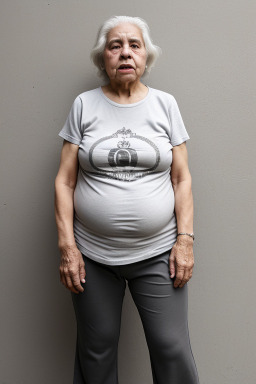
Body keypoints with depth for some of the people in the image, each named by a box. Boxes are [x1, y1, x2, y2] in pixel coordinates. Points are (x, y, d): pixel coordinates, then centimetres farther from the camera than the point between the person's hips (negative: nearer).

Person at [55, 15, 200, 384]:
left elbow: (182, 179, 4)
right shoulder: (84, 105, 3)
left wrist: (185, 238, -5)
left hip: (157, 253, 0)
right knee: (96, 350, 13)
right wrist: (67, 246, -5)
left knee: (173, 351, 2)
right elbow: (64, 181, 1)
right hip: (92, 254, 1)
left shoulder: (165, 104, 5)